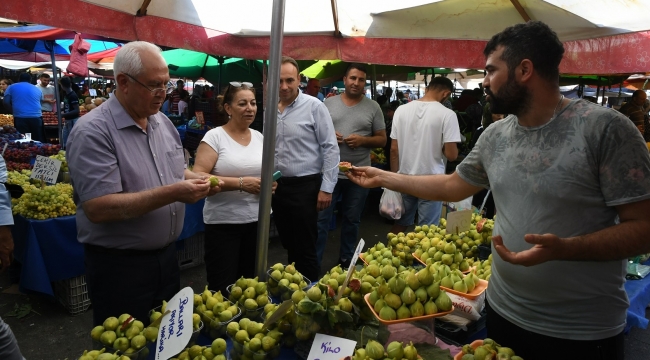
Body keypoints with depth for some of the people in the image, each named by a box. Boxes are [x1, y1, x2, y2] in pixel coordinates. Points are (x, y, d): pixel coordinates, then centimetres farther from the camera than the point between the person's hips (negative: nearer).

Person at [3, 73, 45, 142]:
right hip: (36, 117, 2)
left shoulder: (11, 87, 12)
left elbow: (6, 103, 3)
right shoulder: (37, 89, 19)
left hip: (20, 118, -2)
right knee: (38, 141, 8)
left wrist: (14, 111, 17)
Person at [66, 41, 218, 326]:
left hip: (167, 256, 7)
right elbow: (98, 208, -27)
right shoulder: (92, 132, -20)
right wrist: (172, 194, -29)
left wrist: (198, 180, -7)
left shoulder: (163, 123, 5)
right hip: (118, 266, -7)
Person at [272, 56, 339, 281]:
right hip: (277, 186, 6)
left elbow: (331, 149, -10)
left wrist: (326, 188, -13)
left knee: (305, 249, 0)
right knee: (289, 245, 18)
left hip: (304, 186, -6)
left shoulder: (314, 106, -9)